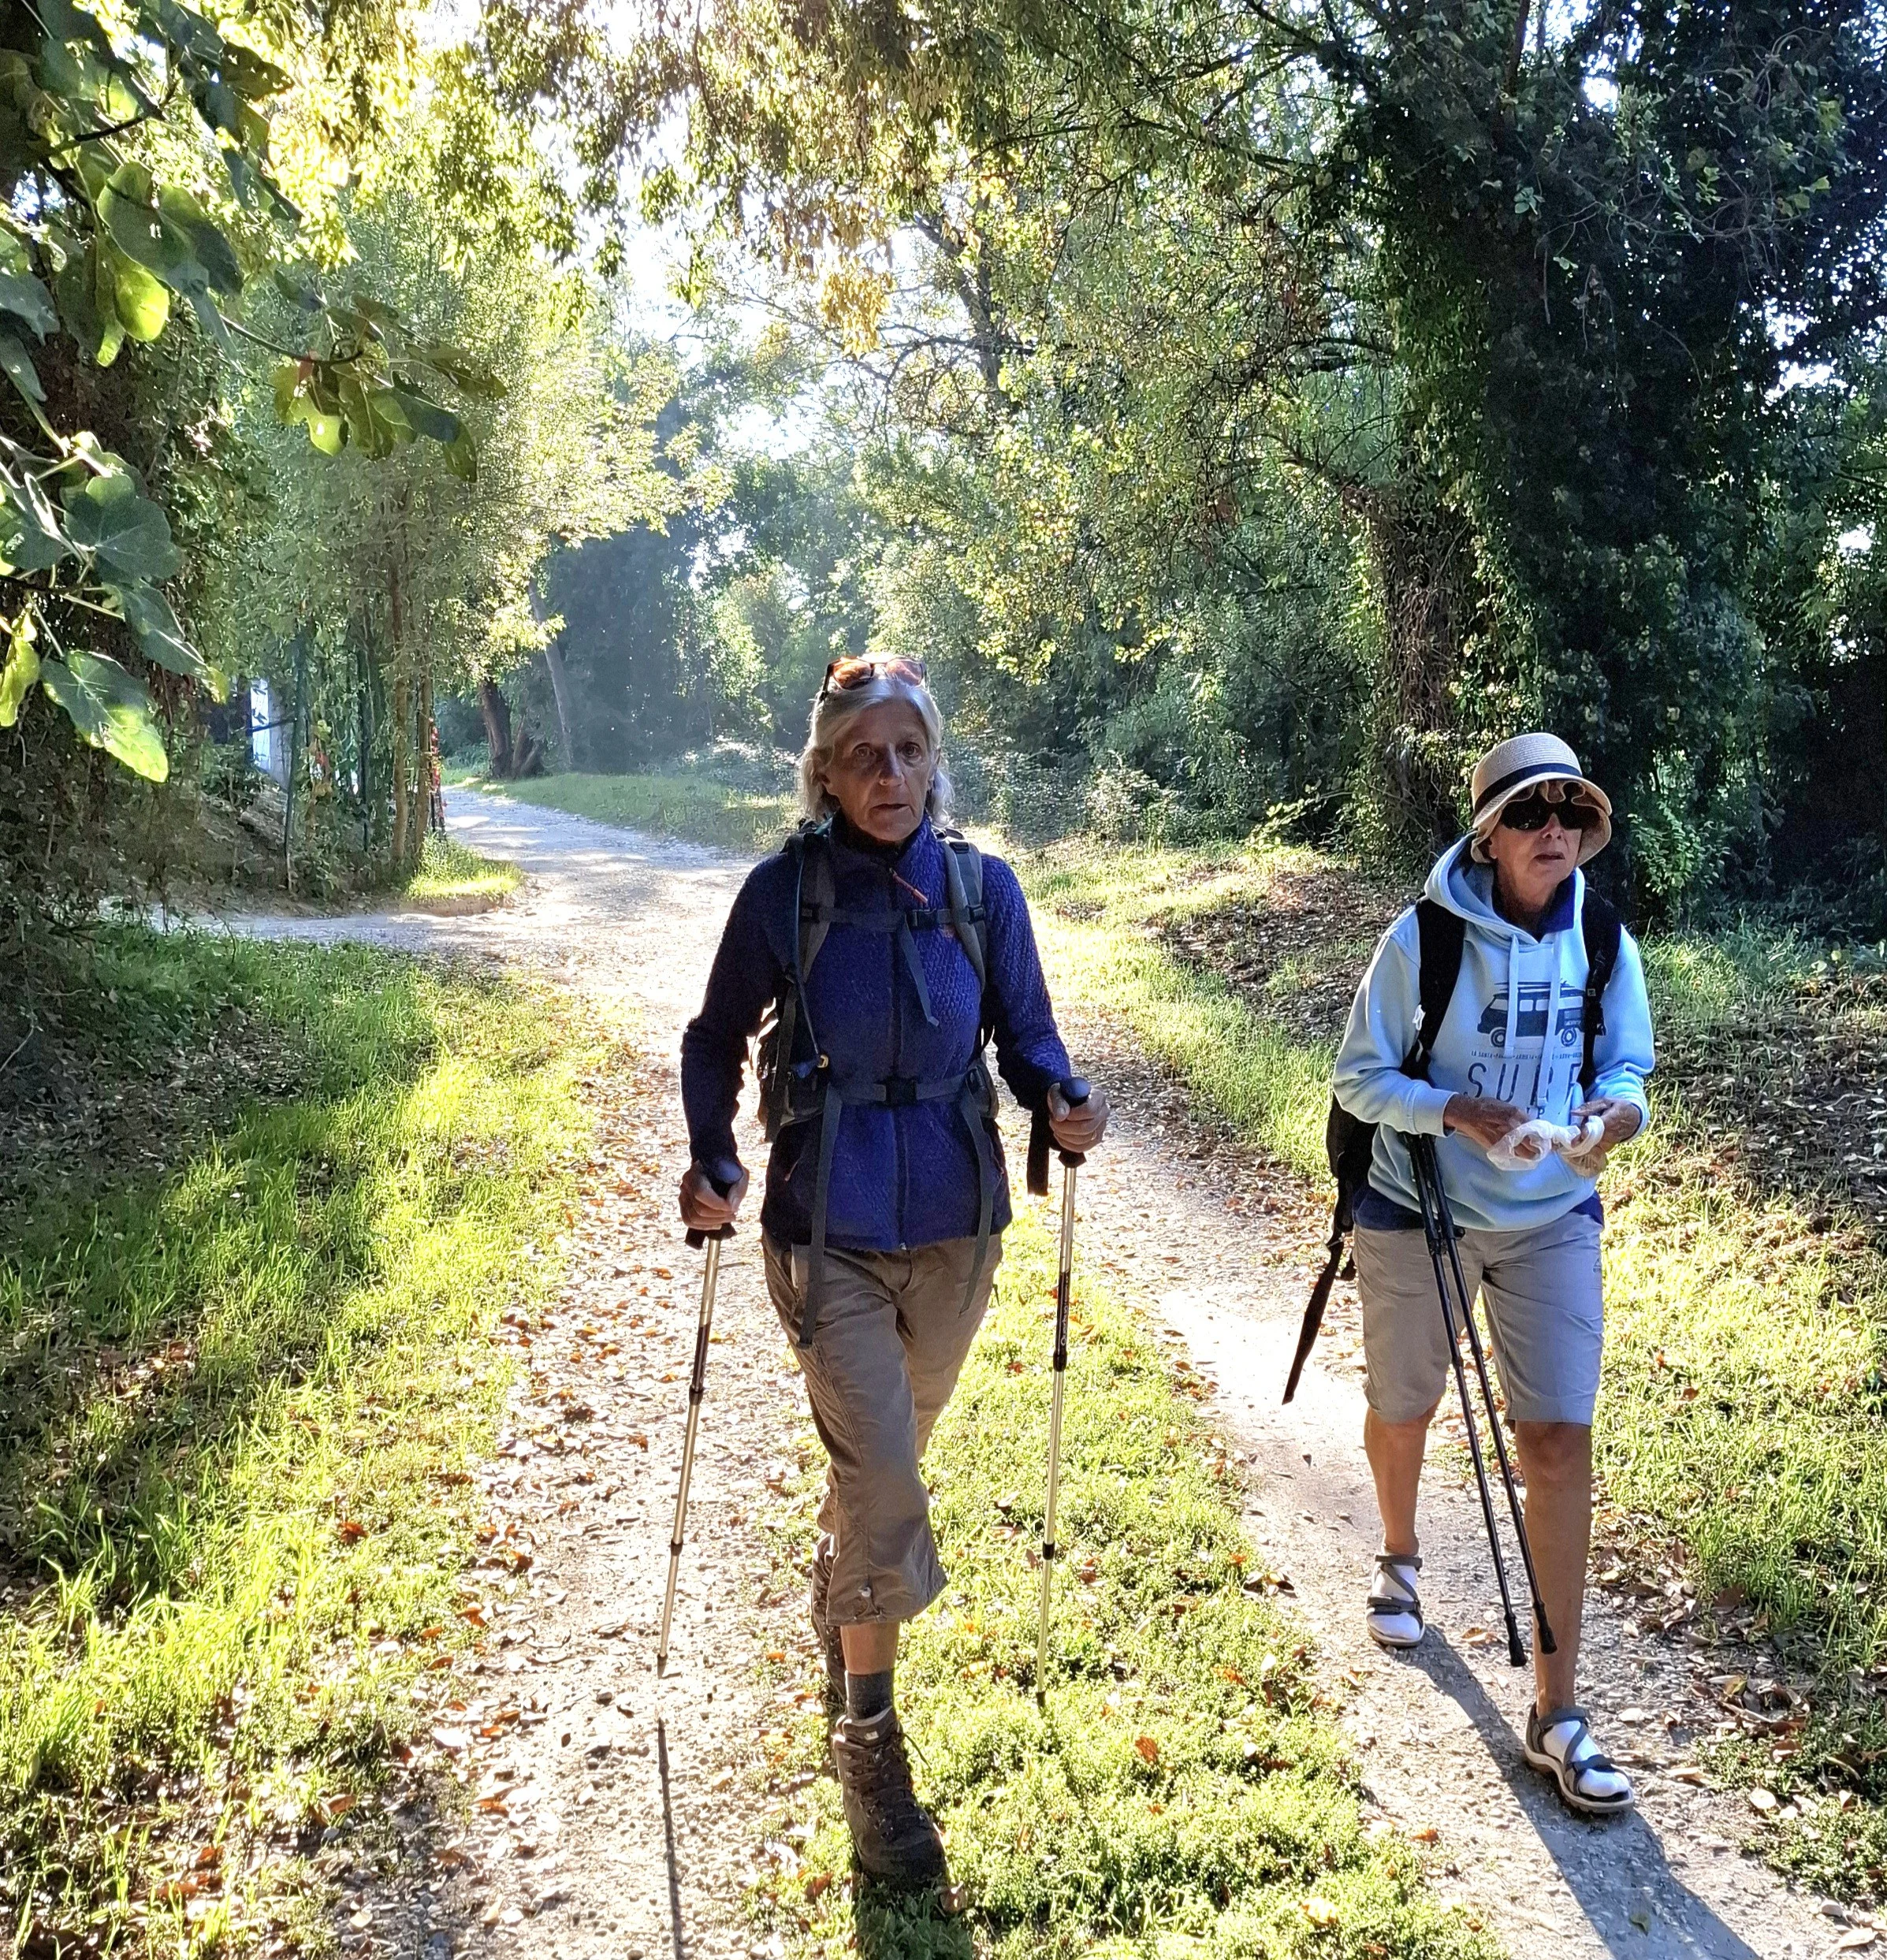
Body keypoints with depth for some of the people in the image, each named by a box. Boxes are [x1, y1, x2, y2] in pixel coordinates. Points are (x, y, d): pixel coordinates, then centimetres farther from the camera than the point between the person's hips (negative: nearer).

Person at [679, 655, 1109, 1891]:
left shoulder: (982, 886, -4)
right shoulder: (785, 891, -10)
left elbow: (1026, 1034, 3)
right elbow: (717, 1038, 1)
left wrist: (1062, 1101, -19)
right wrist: (713, 1165, -12)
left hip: (956, 1226, 3)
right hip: (829, 1230, -3)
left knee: (890, 1455, 22)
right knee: (886, 1481, -8)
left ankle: (842, 1596, 54)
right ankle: (869, 1740, 13)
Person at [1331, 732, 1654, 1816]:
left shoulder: (1603, 943, -6)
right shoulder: (1424, 938, -15)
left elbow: (1629, 1066, 4)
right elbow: (1359, 1078, -12)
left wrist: (1619, 1107, -20)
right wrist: (1457, 1110, -29)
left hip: (1552, 1219, 2)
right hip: (1417, 1211, -1)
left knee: (1561, 1443, -6)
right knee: (1403, 1414, 16)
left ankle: (1557, 1709, 6)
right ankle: (1400, 1560, 51)